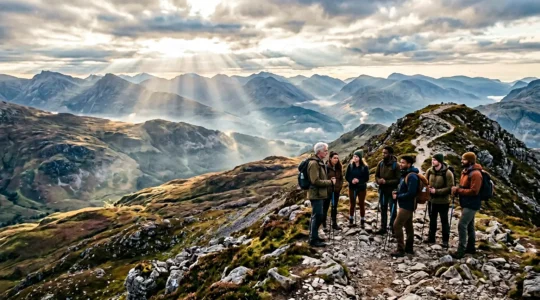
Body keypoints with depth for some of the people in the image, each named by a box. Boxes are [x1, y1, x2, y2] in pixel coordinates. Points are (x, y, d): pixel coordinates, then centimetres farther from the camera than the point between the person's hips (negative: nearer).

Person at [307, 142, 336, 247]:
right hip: (316, 194, -10)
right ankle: (313, 240, 2)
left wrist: (329, 181, 9)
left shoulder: (319, 162, 15)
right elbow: (316, 181, -24)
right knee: (318, 216, -6)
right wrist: (330, 182, -15)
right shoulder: (314, 163, -18)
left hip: (319, 194, 10)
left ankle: (313, 237, 27)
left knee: (315, 216, 17)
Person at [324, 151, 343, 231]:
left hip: (336, 190, 6)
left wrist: (340, 186, 3)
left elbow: (341, 178, 14)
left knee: (334, 207, 13)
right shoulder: (326, 167, -13)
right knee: (326, 207, 4)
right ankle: (324, 224, 12)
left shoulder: (339, 168, 7)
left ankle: (334, 224, 21)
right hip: (328, 190, -6)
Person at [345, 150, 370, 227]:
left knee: (362, 204, 8)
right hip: (352, 188, 2)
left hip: (362, 188, -2)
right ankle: (351, 221, 22)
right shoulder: (350, 165, -2)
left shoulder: (364, 167, -9)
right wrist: (351, 180, -18)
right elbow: (346, 176, 0)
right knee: (352, 204, 10)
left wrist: (359, 180, -22)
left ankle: (362, 221, 19)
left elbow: (367, 178, -8)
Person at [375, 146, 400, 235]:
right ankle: (383, 228, 23)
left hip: (392, 191, -5)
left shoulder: (395, 165, -13)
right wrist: (378, 180, -12)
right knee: (383, 210, 13)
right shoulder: (380, 163, 1)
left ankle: (393, 228, 16)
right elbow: (376, 175, 10)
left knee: (393, 210, 5)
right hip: (382, 190, 5)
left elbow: (398, 180, -13)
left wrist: (386, 182, -21)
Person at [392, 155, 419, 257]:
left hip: (407, 205, -11)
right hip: (406, 204, 11)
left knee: (397, 225, -11)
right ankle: (409, 248, 25)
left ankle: (401, 249, -6)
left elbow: (411, 193, -27)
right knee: (408, 225, 15)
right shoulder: (405, 174, 12)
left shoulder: (411, 176, -21)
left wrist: (397, 196, -18)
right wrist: (397, 192, 3)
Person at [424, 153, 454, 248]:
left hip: (443, 201, -5)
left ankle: (445, 240, 18)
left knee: (444, 221, 7)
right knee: (432, 220, 17)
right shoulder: (429, 171, -1)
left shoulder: (447, 173, -16)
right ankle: (431, 237, 30)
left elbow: (450, 188, -16)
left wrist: (437, 191, -23)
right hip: (431, 200, 5)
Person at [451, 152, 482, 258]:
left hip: (471, 204, -10)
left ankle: (461, 250, -8)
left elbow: (473, 191, -24)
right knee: (469, 225, 17)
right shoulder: (466, 171, 11)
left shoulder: (475, 174, -20)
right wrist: (457, 189, -1)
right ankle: (471, 247, 27)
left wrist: (458, 190, -20)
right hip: (467, 203, 10)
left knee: (462, 225, -13)